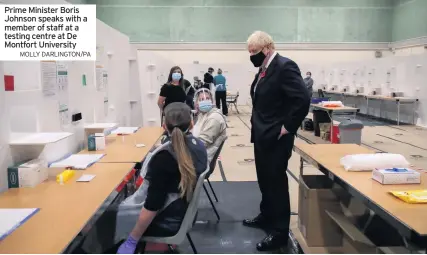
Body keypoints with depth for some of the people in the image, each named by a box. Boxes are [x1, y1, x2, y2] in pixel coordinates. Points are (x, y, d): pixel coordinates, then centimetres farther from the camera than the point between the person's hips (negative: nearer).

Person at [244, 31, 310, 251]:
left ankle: (280, 231, 15)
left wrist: (287, 127, -20)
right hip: (262, 135, 9)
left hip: (276, 137, -9)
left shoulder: (284, 66, -18)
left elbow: (303, 99, -25)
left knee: (276, 181, 1)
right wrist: (257, 125, 14)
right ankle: (266, 216, 38)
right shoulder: (264, 69, 11)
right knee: (265, 179, 20)